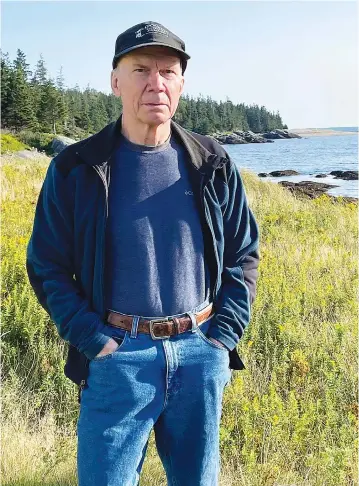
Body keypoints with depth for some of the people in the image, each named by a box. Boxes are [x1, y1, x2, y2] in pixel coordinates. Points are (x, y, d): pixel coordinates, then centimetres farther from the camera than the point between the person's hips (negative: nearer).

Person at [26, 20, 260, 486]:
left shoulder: (213, 165, 3)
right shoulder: (76, 168, -3)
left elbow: (244, 255, 9)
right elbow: (46, 265, 1)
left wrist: (222, 336, -1)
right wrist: (94, 340, -9)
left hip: (201, 355, 3)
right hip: (118, 357, -2)